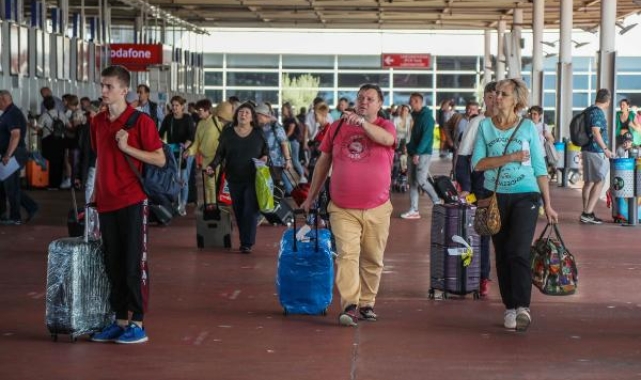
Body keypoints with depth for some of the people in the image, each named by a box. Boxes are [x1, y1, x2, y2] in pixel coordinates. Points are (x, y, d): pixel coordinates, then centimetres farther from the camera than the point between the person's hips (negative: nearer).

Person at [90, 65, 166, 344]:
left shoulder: (140, 121, -7)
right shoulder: (98, 122, 11)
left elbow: (160, 159, -8)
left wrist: (126, 147, -16)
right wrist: (94, 195, 18)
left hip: (132, 201, -6)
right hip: (106, 203, 6)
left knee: (133, 264, -3)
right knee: (113, 265, 9)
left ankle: (137, 324, 3)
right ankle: (120, 321, 17)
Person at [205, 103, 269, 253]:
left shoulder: (259, 133, 3)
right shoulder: (227, 133, 4)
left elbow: (266, 151, 13)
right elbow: (220, 153, 3)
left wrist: (265, 157, -9)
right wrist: (212, 165, -13)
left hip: (253, 179, -2)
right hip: (234, 179, 2)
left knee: (251, 210, -10)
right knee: (239, 211, 5)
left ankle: (247, 243, -9)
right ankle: (245, 241, 15)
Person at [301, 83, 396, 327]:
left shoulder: (385, 126, 3)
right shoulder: (337, 127, 7)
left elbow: (386, 139, -23)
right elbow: (323, 163, 14)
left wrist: (362, 122, -35)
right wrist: (311, 197, 16)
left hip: (377, 209, 0)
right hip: (343, 209, 0)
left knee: (373, 260, 10)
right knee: (347, 255, -13)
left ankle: (367, 304, 23)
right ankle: (349, 306, -16)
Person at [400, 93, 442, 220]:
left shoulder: (427, 116, -10)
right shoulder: (414, 116, 14)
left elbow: (426, 136, -18)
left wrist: (418, 153, -22)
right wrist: (409, 149, 7)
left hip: (423, 153, -8)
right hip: (412, 153, 8)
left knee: (421, 180, -13)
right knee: (412, 182, 4)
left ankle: (437, 203, 2)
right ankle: (414, 210, 5)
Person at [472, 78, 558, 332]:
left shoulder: (528, 127, 3)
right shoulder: (485, 126, 6)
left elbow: (540, 168, 5)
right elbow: (478, 163, -4)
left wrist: (548, 204, 2)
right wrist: (510, 157, -15)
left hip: (525, 196, -2)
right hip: (496, 196, 3)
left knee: (518, 251, -16)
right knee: (502, 254, 6)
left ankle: (523, 307, -18)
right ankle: (510, 308, 14)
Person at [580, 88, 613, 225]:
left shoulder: (589, 111, 14)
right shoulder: (598, 112, -15)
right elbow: (595, 132, -23)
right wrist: (605, 149, -22)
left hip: (587, 150, 10)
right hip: (596, 151, -10)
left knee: (589, 182, 11)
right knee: (599, 182, -7)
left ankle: (587, 214, 14)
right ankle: (587, 213, -12)